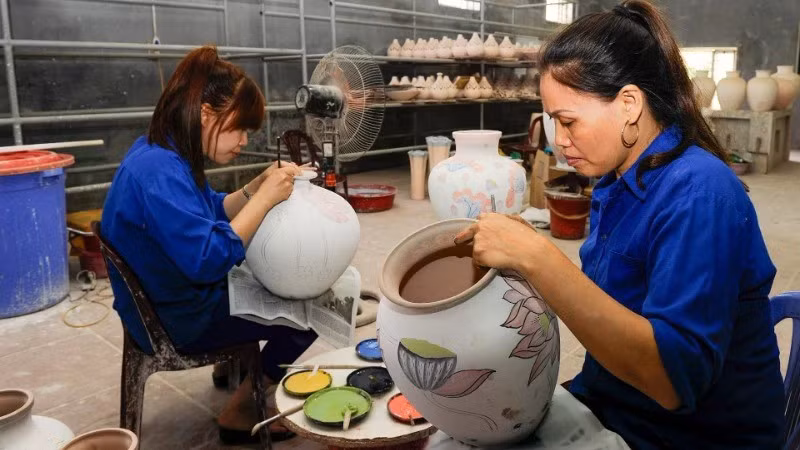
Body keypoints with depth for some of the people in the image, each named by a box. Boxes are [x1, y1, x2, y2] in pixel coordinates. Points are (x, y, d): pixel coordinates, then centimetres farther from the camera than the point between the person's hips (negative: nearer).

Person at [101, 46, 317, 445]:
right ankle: (240, 411, 9)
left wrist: (259, 186, -6)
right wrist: (265, 198, -27)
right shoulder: (159, 174, -30)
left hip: (176, 298, 10)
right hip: (178, 319, -10)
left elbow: (211, 214, 10)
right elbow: (210, 259, -34)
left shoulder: (160, 153, 1)